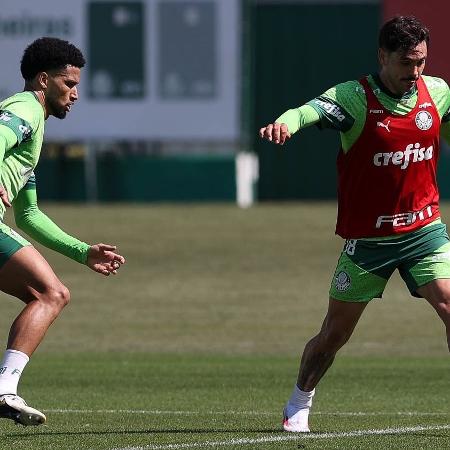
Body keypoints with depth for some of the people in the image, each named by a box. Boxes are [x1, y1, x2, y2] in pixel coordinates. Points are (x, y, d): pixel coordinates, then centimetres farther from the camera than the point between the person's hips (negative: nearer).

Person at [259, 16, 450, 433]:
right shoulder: (354, 97, -16)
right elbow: (312, 110, -36)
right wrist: (285, 123, -59)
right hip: (366, 238, -2)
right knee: (334, 334, 7)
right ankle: (298, 406, 31)